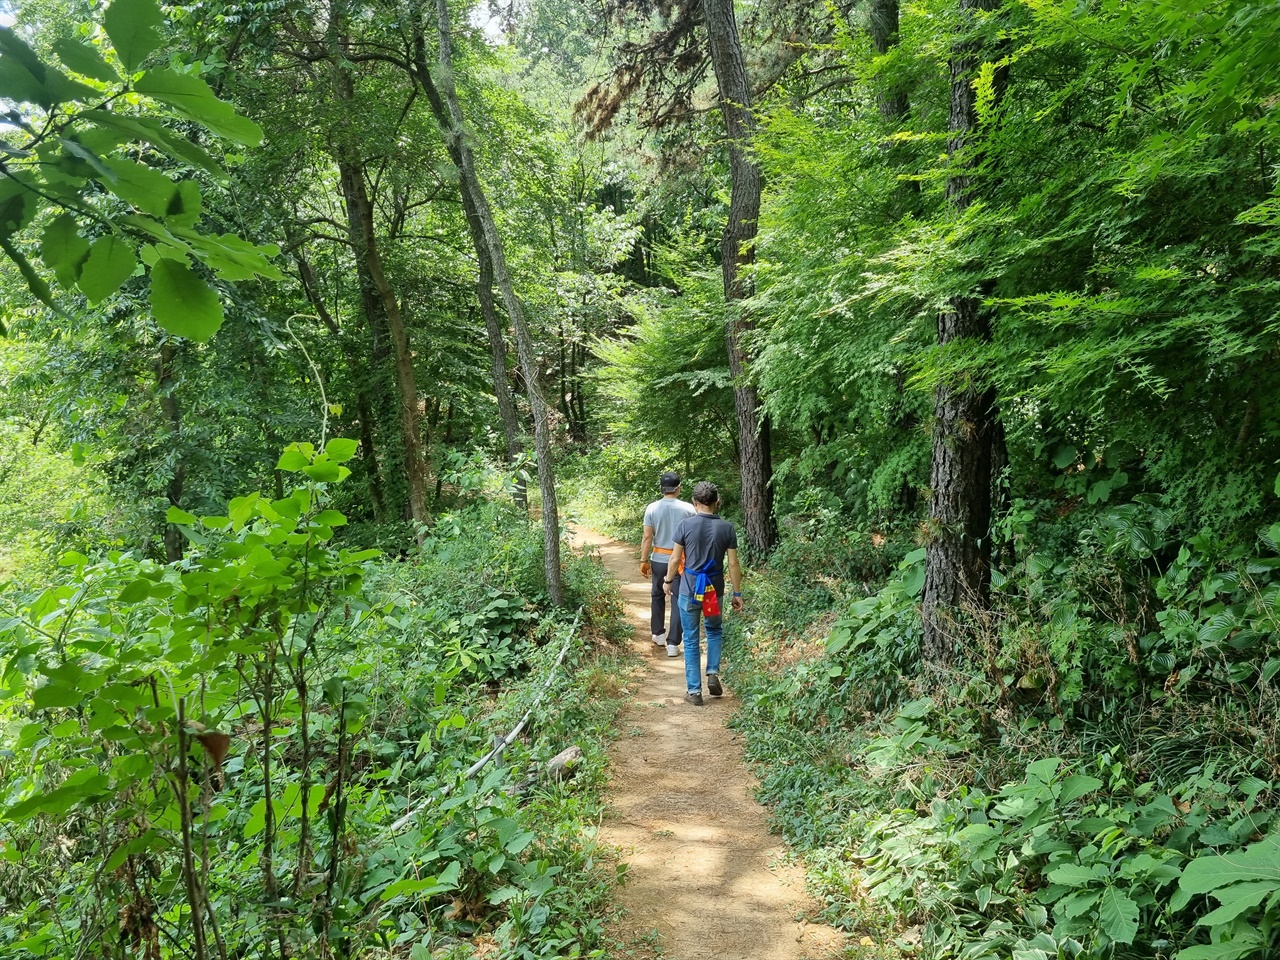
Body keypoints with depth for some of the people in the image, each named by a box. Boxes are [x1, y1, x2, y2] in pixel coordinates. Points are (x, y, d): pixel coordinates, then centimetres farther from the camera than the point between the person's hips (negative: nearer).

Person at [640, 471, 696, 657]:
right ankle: (673, 643, 3)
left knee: (657, 596, 22)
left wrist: (644, 561, 2)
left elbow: (647, 538, -6)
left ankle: (658, 633, 33)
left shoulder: (652, 508, -7)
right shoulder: (688, 509, -9)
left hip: (658, 560, 2)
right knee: (678, 601, 5)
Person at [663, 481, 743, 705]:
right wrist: (737, 593, 7)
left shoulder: (685, 525, -9)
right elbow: (733, 564, -3)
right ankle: (713, 674, 11)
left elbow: (675, 559, -4)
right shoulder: (727, 528, -5)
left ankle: (694, 690, 10)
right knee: (715, 631, 26)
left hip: (689, 589, -2)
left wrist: (668, 580, 13)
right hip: (715, 590, 2)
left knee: (691, 640, 8)